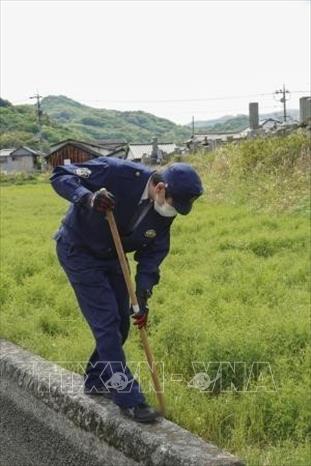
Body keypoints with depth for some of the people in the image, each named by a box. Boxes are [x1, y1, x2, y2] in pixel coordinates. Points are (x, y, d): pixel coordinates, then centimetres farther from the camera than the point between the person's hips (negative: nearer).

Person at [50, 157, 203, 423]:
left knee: (121, 323, 11)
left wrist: (143, 298, -11)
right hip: (78, 251, -7)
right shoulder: (119, 173, -31)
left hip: (111, 257, 7)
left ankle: (96, 381, 33)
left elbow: (153, 252, -3)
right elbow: (60, 176, -27)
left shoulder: (165, 212, -11)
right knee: (106, 322, -10)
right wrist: (88, 198, -45)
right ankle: (129, 399, -4)